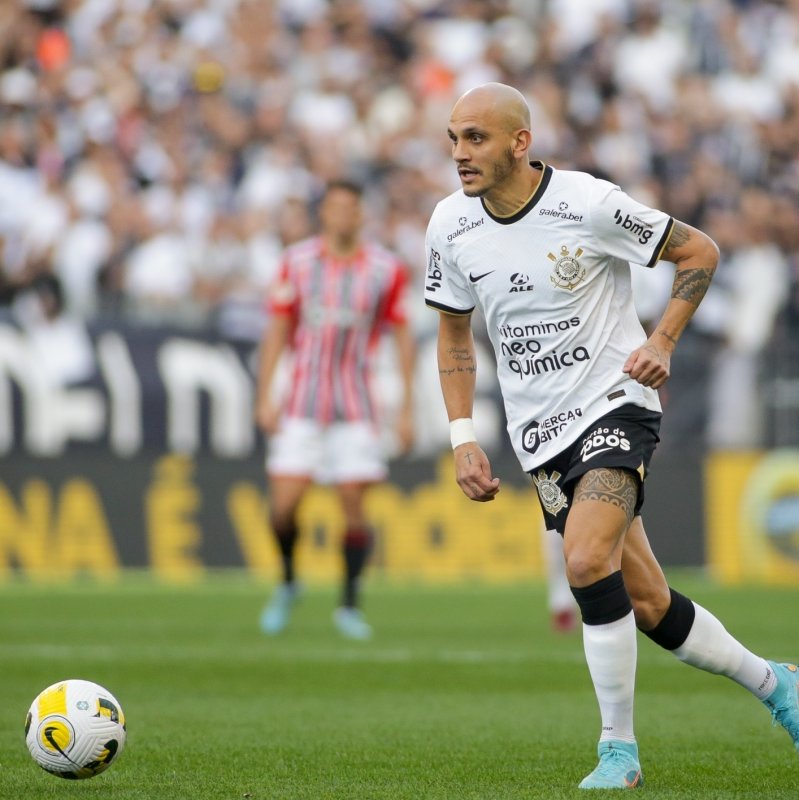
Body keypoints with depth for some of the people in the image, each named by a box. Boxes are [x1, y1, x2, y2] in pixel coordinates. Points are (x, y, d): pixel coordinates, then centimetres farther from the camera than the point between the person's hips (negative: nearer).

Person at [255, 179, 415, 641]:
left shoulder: (386, 269, 0)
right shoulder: (298, 261, 3)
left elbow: (403, 336, 6)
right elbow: (277, 329, 7)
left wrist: (407, 408, 3)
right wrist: (265, 397, 0)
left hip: (355, 407, -1)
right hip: (302, 405, 1)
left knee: (354, 506, -6)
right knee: (283, 506, -7)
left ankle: (350, 604, 9)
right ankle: (288, 584, 19)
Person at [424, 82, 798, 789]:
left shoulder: (589, 203, -14)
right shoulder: (450, 226, 0)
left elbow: (700, 251, -3)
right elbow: (455, 333, 14)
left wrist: (662, 342, -13)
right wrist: (464, 438, 4)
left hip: (615, 401, -5)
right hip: (540, 433, 5)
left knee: (587, 560, -27)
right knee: (646, 605, 4)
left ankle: (618, 748, -13)